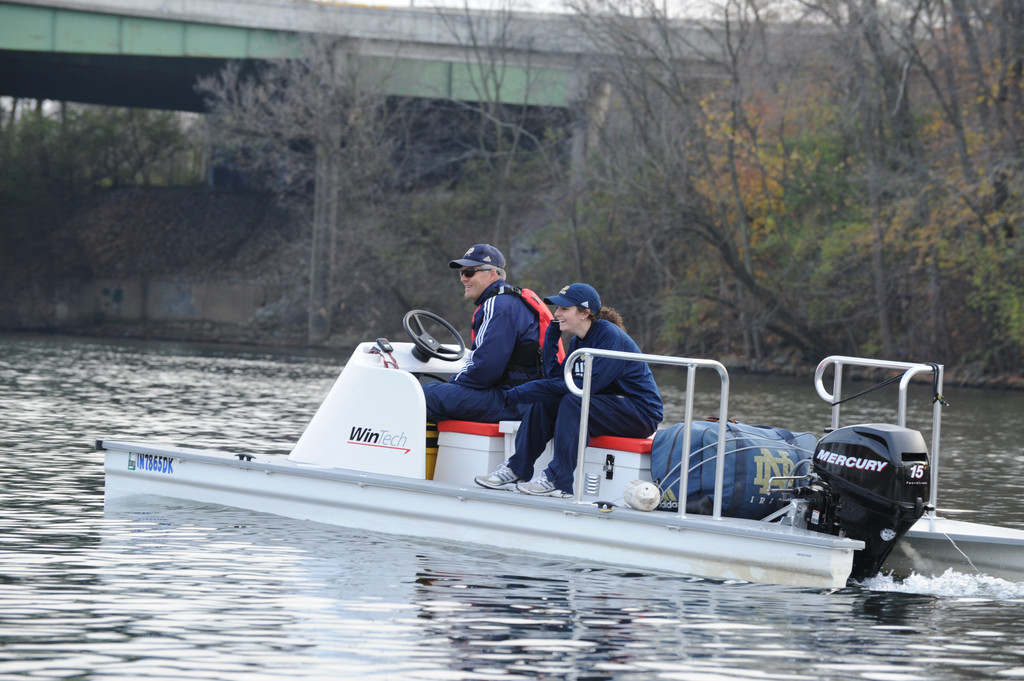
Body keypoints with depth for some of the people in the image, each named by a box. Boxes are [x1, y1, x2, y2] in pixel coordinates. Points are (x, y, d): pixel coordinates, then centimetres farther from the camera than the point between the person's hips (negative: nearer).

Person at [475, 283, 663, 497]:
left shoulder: (610, 336, -19)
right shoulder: (578, 341, 9)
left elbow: (587, 385, -27)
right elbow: (555, 377, 0)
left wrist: (529, 390, -26)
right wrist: (550, 340, -7)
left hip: (641, 413, -8)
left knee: (572, 401, -30)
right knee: (543, 402, -8)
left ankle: (558, 481, -30)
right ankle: (517, 471, -8)